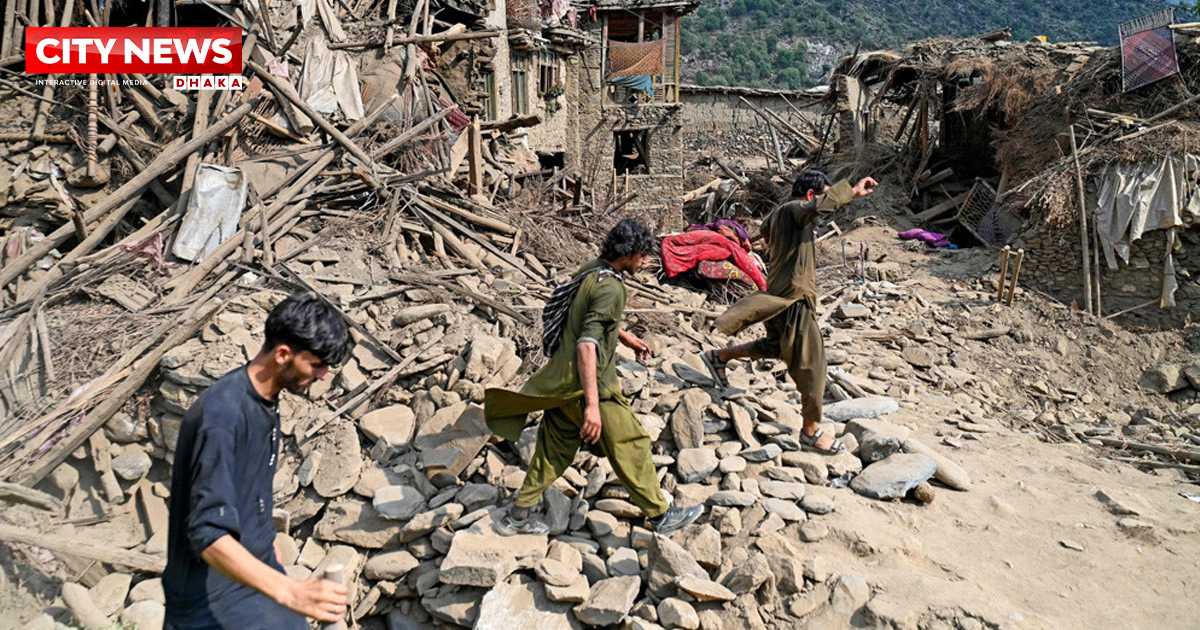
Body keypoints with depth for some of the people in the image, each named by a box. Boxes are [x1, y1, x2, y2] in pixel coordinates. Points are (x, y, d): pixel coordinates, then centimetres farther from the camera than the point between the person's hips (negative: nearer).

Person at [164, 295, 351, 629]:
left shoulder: (265, 398, -2)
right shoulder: (221, 415, -30)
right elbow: (209, 536, -36)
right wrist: (291, 592, -45)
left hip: (254, 566, 8)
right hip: (211, 592, -8)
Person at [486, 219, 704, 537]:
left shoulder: (590, 271, 7)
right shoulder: (609, 288, -22)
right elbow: (586, 345, -30)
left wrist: (625, 336, 33)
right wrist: (592, 405, -33)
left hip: (563, 380, 9)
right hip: (588, 383, -9)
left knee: (555, 447, 18)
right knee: (630, 446, 5)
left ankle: (518, 515, 26)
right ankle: (660, 516, 19)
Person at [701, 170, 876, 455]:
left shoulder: (777, 213, 12)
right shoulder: (793, 210, -16)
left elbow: (765, 229, 36)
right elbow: (821, 205, -39)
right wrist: (852, 190, -33)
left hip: (777, 295, 10)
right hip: (793, 296, -10)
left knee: (777, 346, 31)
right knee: (811, 363, -2)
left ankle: (718, 357, 36)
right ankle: (811, 431, 8)